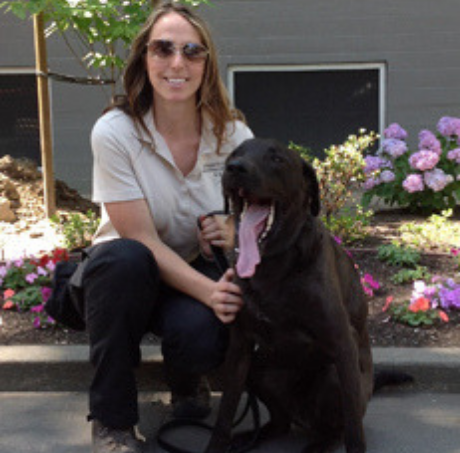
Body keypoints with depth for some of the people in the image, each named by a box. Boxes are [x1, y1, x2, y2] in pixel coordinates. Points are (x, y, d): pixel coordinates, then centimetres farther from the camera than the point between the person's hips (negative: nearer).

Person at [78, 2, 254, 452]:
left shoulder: (232, 132, -11)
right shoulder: (114, 132, -20)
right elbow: (142, 240, -21)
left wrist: (235, 232, -22)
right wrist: (209, 292, -35)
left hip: (199, 272, 1)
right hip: (122, 277, -1)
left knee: (201, 334, -33)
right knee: (124, 259, -38)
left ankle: (186, 383, 8)